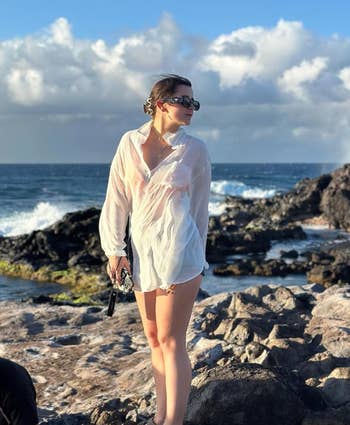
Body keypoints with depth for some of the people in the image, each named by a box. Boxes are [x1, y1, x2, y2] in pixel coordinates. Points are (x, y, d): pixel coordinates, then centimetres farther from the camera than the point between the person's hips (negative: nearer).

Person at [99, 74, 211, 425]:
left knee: (170, 341, -3)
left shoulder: (195, 150, -2)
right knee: (153, 338, 13)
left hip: (177, 253, -4)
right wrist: (114, 249, 2)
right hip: (143, 253, 4)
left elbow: (199, 208, 4)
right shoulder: (130, 143, 3)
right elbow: (117, 199, 4)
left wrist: (195, 259, 6)